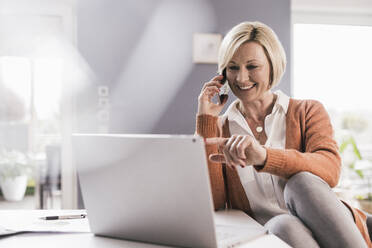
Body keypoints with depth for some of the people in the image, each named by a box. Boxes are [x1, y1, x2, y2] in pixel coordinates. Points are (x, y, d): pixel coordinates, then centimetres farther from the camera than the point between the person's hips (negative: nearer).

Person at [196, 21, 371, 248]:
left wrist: (264, 157, -29)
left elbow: (330, 169, -11)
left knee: (302, 182, -31)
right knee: (284, 225, -36)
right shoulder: (219, 128, 14)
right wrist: (206, 120, 0)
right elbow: (211, 203, -1)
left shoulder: (308, 111, 11)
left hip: (322, 227, 2)